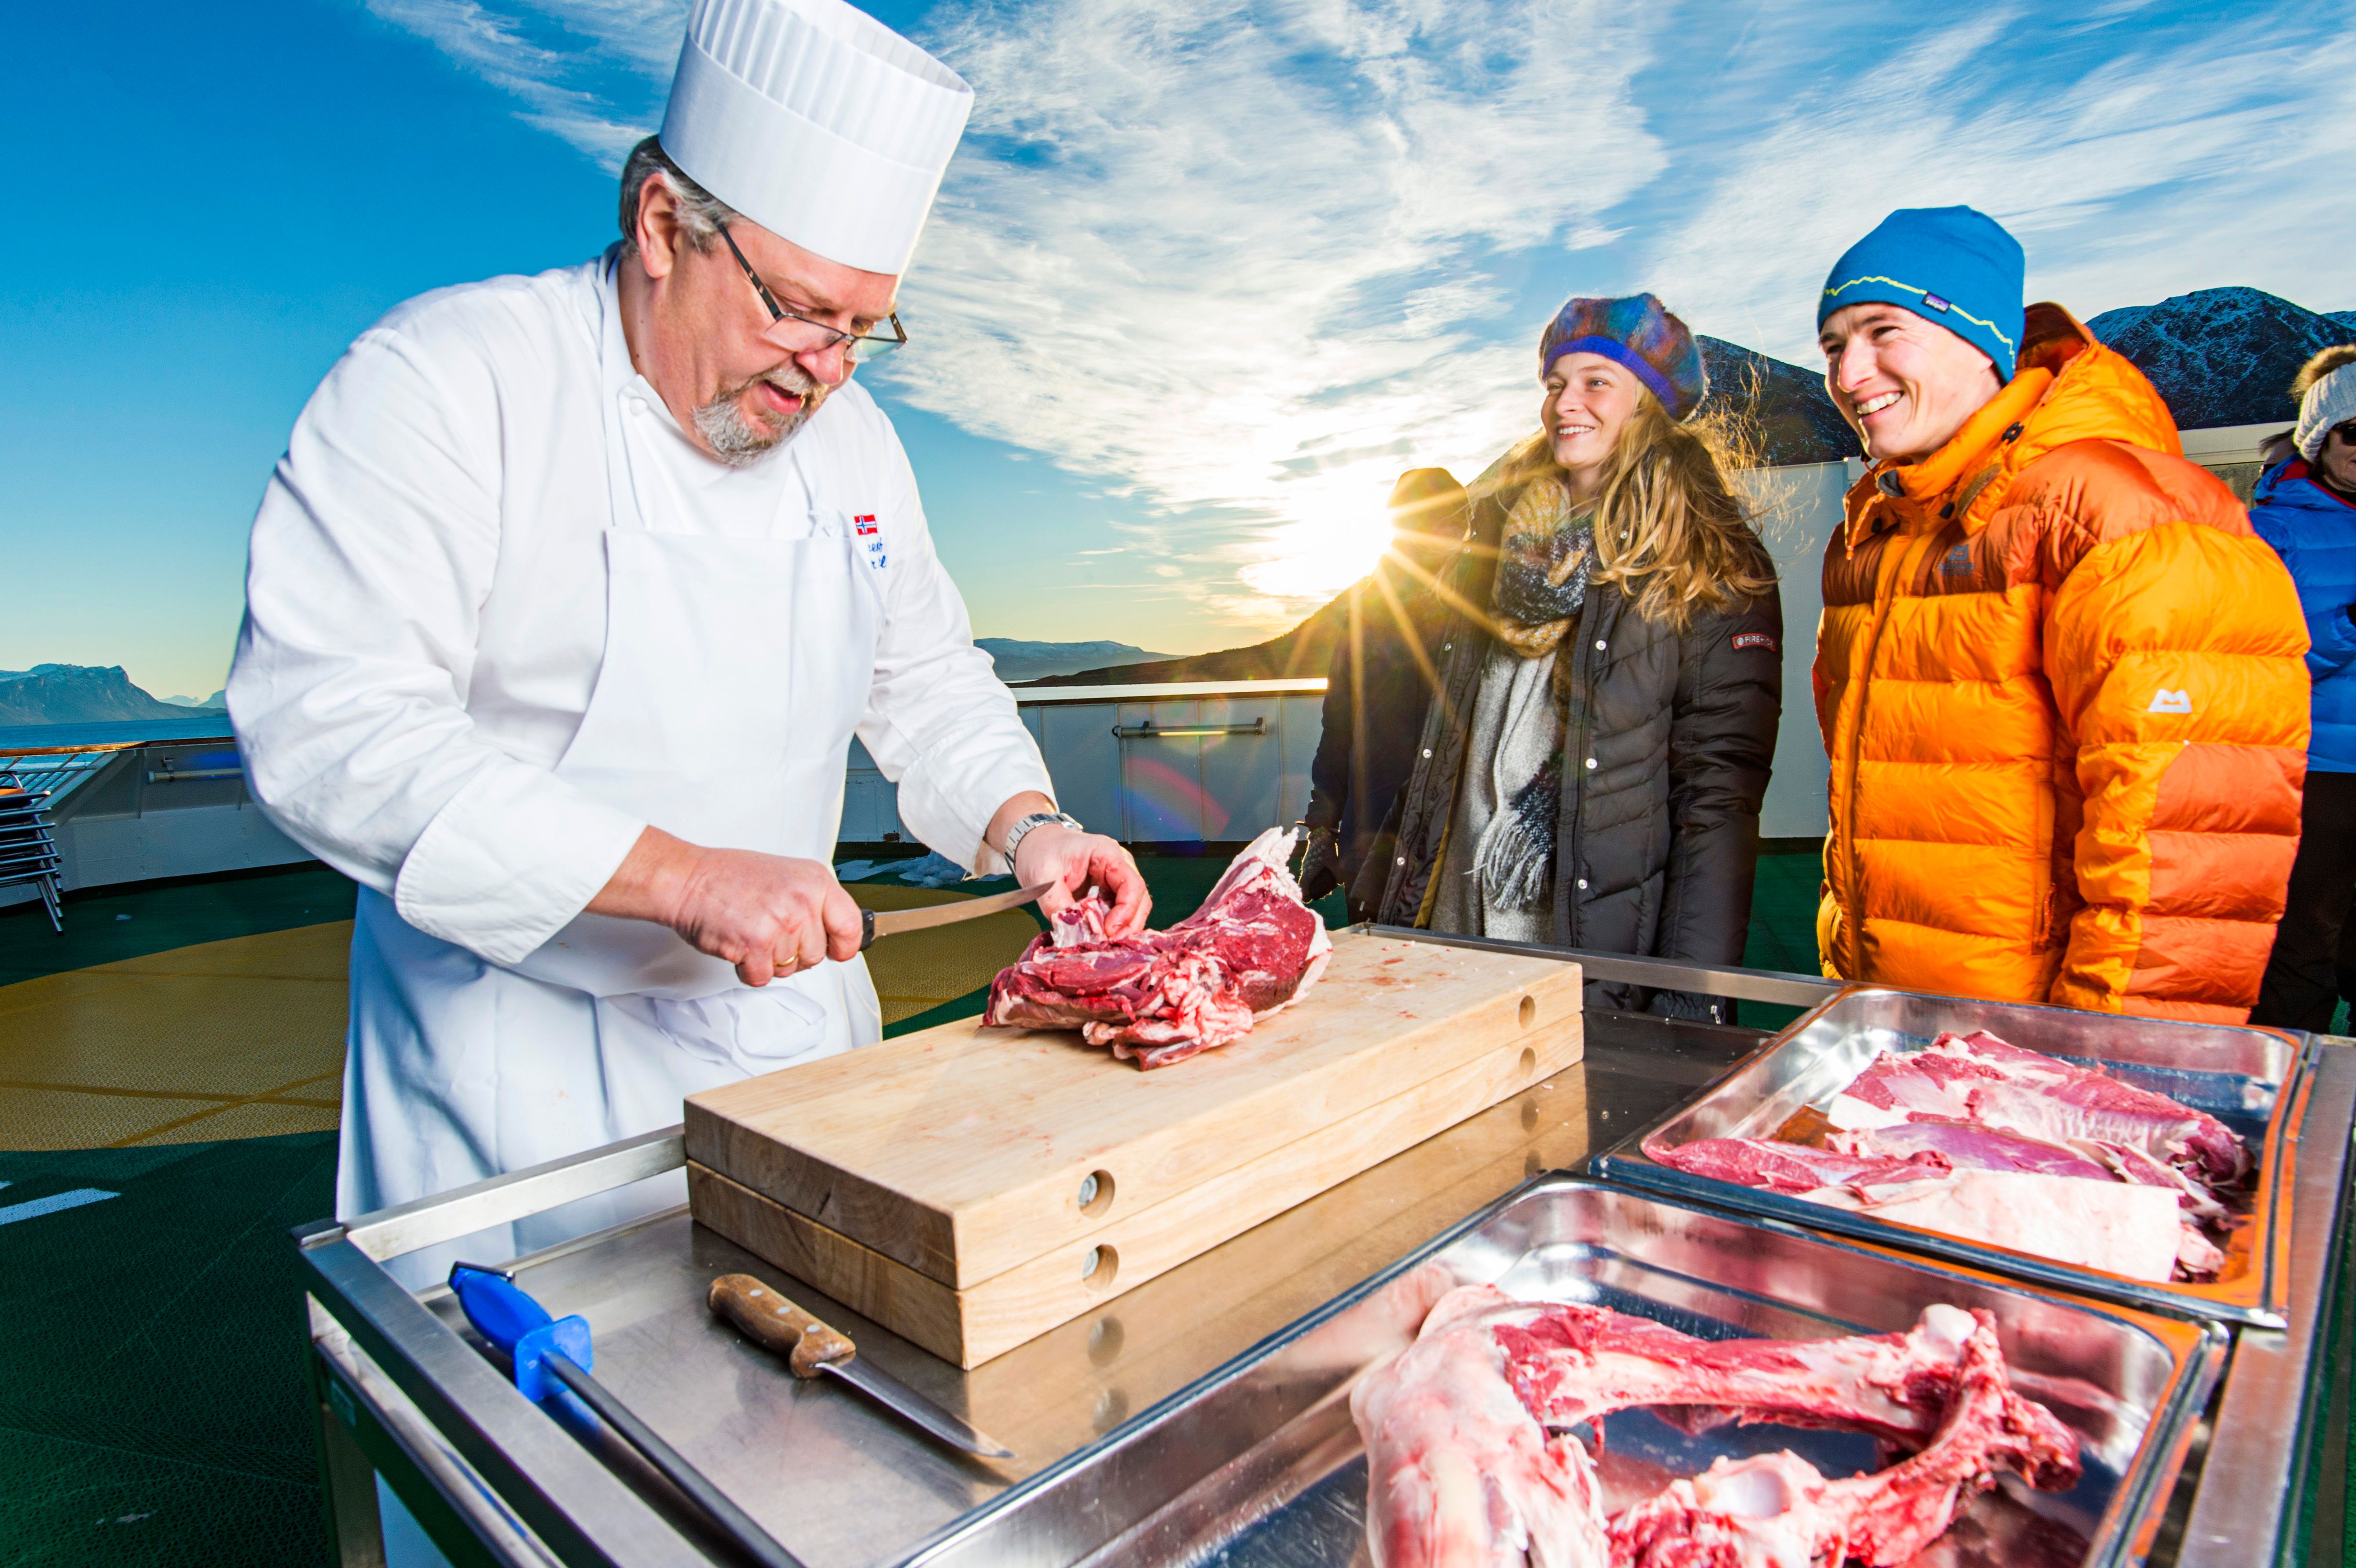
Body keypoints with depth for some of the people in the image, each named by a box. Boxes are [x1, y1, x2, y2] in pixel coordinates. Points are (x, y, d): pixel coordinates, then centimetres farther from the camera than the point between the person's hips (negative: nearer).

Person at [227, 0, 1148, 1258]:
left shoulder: (850, 436, 5)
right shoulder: (447, 377, -14)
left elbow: (925, 678, 13)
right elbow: (327, 724, -24)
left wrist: (1026, 827, -4)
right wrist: (683, 876, -30)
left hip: (798, 1027, 5)